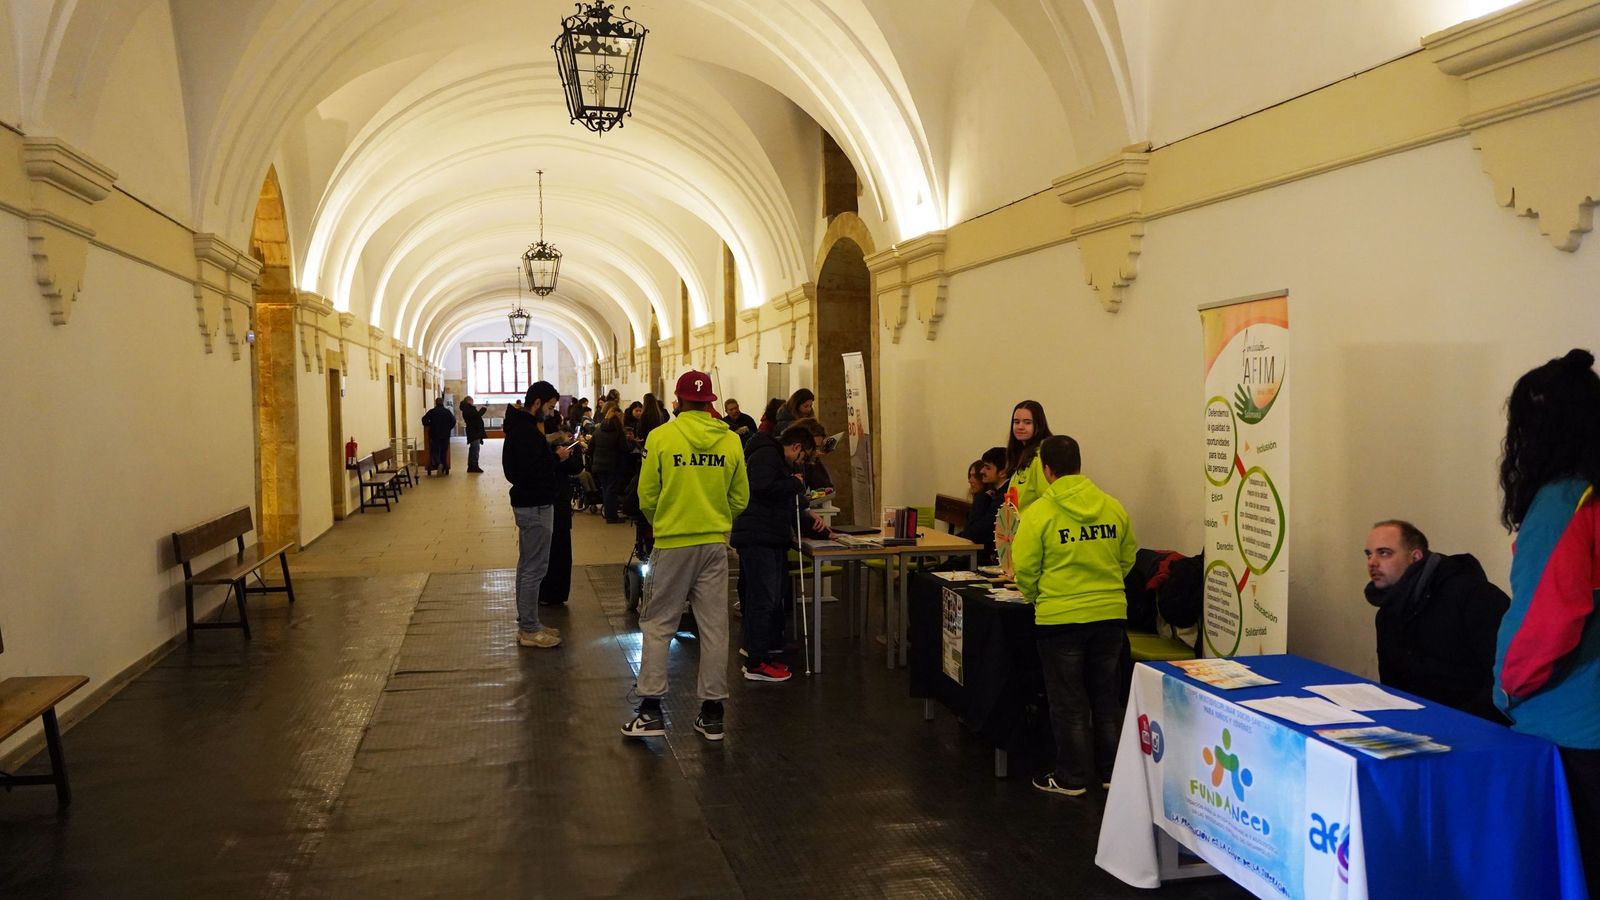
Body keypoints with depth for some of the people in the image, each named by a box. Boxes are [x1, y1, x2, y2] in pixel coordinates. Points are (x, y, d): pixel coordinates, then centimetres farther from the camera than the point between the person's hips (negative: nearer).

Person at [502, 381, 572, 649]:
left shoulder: (520, 426, 13)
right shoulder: (526, 430, -20)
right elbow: (529, 470, -28)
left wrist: (553, 455, 4)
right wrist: (557, 458, -16)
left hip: (528, 503, 11)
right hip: (535, 506, -11)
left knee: (528, 566, 16)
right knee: (535, 568, -4)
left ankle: (527, 623, 26)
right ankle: (529, 630, 2)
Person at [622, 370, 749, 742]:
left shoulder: (661, 437, -7)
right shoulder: (730, 440, 0)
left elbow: (647, 496, -3)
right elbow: (740, 498, 5)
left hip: (672, 544, -2)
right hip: (715, 544, 3)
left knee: (657, 626, 8)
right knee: (714, 628, 8)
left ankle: (651, 710, 9)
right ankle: (712, 713, 15)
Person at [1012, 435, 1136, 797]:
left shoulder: (1039, 512, -13)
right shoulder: (1113, 507, -1)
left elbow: (1024, 568, -10)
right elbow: (1128, 557, 9)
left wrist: (1036, 597, 9)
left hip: (1060, 618, -4)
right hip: (1110, 614, 4)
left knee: (1069, 701, 8)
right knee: (1106, 697, 17)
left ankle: (1071, 778, 16)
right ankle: (1111, 771, 27)